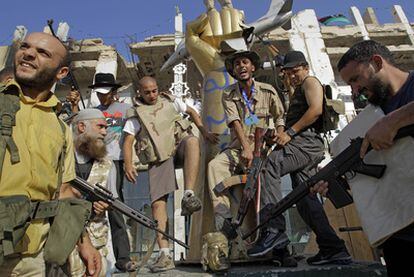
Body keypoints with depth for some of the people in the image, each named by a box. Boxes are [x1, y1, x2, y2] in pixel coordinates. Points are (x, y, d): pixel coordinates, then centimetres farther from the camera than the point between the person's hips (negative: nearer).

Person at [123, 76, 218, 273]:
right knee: (158, 202, -13)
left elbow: (192, 112, 26)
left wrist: (204, 132, 12)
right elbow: (127, 142, 1)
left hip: (179, 145, 1)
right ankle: (164, 254, -9)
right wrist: (128, 164, -16)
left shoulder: (170, 101, 16)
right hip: (159, 158, -1)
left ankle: (188, 196, -39)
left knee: (192, 141, -36)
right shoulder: (136, 114, 8)